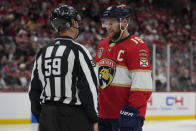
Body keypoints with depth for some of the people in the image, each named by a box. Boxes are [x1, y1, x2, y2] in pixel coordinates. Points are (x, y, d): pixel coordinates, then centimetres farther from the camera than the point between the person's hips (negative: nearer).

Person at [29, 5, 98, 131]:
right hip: (75, 117, -6)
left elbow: (34, 90, 14)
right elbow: (89, 88, -13)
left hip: (47, 117, 6)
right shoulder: (78, 51, -10)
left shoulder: (42, 53, 10)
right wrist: (94, 119, -5)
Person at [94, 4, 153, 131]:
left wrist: (131, 110, -22)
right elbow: (95, 76, 23)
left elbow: (143, 84, -18)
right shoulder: (103, 45, 13)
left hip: (127, 115, -8)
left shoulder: (137, 46, -12)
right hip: (104, 114, 8)